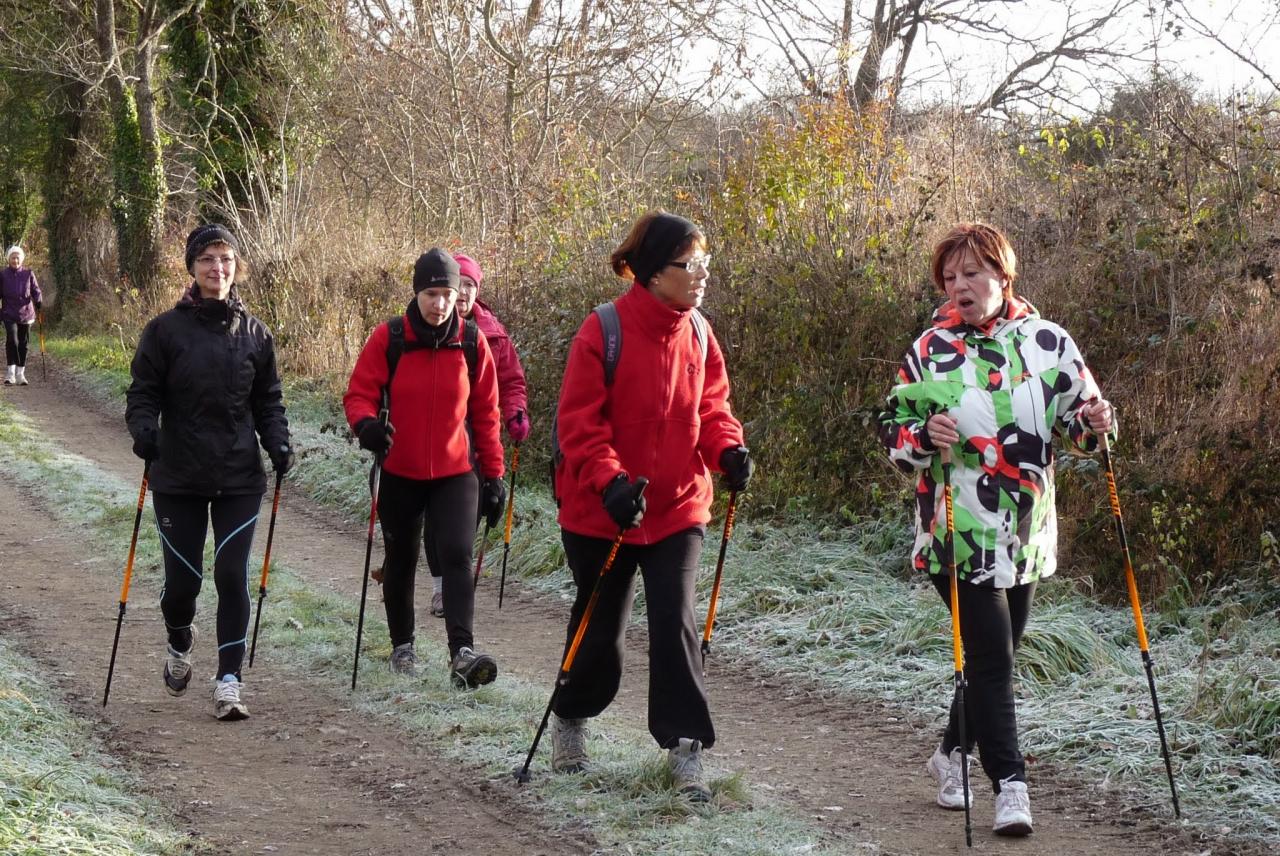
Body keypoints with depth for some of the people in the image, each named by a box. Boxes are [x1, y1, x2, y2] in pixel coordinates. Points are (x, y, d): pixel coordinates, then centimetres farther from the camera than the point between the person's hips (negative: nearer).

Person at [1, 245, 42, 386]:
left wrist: (39, 302, -17)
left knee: (23, 343, 6)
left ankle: (20, 374, 16)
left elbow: (36, 291, 3)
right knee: (12, 340, -19)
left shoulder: (28, 274, 4)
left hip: (26, 312, 2)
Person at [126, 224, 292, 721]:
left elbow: (268, 399, 11)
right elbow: (143, 393, 0)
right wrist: (143, 429, -20)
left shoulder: (254, 333, 5)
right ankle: (179, 643, 36)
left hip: (240, 477, 1)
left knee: (232, 575, -6)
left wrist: (278, 442, -6)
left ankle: (229, 680, 1)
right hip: (178, 477, -1)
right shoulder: (166, 330, -2)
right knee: (183, 578, 3)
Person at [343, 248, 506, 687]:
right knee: (401, 561, 14)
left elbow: (485, 413, 5)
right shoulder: (388, 338, -8)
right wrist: (366, 424, -27)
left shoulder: (473, 342, -3)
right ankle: (402, 645, 32)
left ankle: (462, 651, -23)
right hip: (400, 473, 0)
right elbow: (359, 393, -4)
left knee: (457, 555, -16)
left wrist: (493, 473, 6)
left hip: (455, 473, 0)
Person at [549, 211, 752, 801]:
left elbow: (710, 406, 9)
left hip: (677, 508, 3)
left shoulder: (697, 334, 0)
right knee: (600, 626, 11)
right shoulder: (603, 331, -16)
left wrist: (728, 450, -11)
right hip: (602, 510, -3)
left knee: (675, 622, -6)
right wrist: (609, 480, -28)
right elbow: (579, 421, -16)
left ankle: (685, 747, 1)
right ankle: (570, 720, 37)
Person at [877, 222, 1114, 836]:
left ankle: (952, 752, 35)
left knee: (999, 652, 15)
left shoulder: (1048, 342, 1)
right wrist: (925, 434, -20)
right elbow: (893, 431, 1)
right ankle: (1009, 783, -4)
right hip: (959, 533, -4)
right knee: (991, 654, -9)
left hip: (1028, 532, 4)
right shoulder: (930, 350, -3)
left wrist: (1093, 423, -13)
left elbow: (1076, 420, 9)